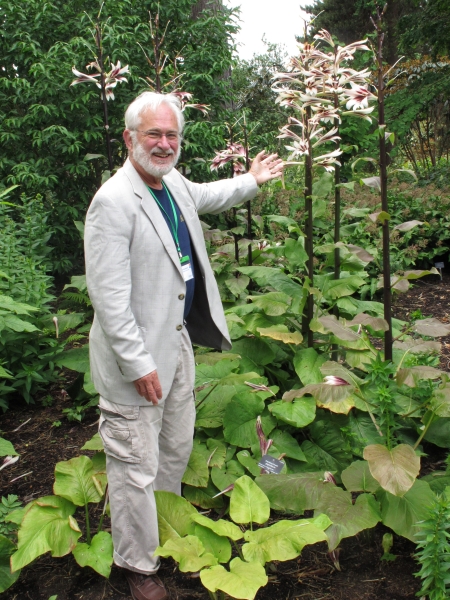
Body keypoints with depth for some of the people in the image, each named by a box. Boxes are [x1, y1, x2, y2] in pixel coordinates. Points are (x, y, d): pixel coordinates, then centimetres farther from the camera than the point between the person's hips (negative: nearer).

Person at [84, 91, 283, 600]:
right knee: (137, 467, 5)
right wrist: (137, 363, -24)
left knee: (177, 446, 24)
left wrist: (252, 180, 34)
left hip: (179, 339, 9)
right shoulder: (113, 201, -22)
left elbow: (207, 196, 32)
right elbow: (108, 294, -25)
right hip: (136, 355, -9)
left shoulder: (175, 185, 5)